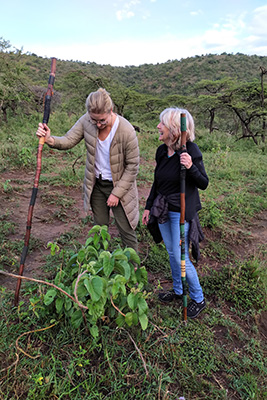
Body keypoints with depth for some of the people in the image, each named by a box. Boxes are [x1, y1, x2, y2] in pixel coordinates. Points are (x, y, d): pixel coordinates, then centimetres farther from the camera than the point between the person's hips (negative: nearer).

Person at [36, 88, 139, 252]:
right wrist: (50, 139, -31)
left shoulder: (126, 131, -26)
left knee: (126, 231, 7)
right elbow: (68, 141, -8)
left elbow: (132, 166, -18)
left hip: (120, 185, -4)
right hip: (96, 184, 4)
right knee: (100, 228, 19)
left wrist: (117, 193, -16)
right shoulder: (86, 121, -14)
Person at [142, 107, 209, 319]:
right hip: (162, 210, 7)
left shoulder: (191, 152, -17)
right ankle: (178, 291, 39)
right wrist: (148, 206, 16)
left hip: (181, 212, -7)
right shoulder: (162, 151, 3)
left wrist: (190, 167, -30)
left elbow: (204, 184, -13)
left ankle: (198, 299, 22)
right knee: (171, 253, 18)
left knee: (181, 258, -1)